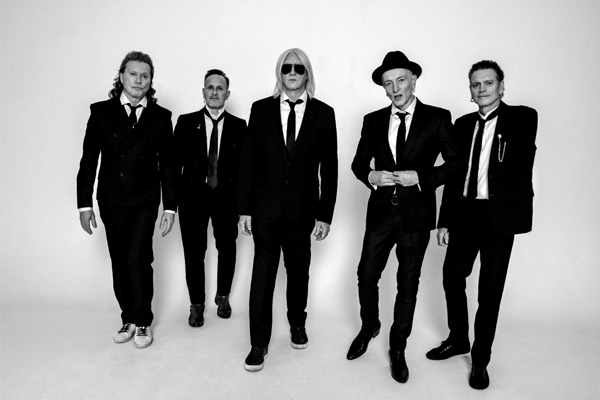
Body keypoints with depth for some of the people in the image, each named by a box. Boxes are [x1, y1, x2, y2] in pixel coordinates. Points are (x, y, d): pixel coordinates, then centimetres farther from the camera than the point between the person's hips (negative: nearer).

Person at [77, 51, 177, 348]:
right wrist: (84, 203, 0)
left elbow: (167, 164, 2)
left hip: (144, 201, -1)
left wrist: (170, 207, -1)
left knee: (138, 259, -8)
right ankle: (128, 318, 25)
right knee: (119, 262, 9)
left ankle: (142, 322, 11)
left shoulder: (161, 117, 2)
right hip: (111, 201, 2)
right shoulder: (101, 112, 2)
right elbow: (89, 159, 3)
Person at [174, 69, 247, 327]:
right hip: (193, 195, 0)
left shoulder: (238, 126, 3)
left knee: (227, 248, 12)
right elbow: (175, 161, 1)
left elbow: (243, 164, 0)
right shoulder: (186, 122, 3)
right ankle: (196, 304, 23)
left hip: (226, 196, 1)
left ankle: (223, 296, 34)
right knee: (194, 252, 4)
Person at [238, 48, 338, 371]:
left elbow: (329, 168, 0)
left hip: (302, 209, 1)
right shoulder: (261, 109, 2)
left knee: (298, 269, 16)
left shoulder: (323, 113, 0)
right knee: (263, 272, 0)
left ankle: (297, 323, 40)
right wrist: (244, 208, -2)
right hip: (265, 208, 0)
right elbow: (248, 161, 1)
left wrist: (325, 215, -3)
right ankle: (259, 344, 15)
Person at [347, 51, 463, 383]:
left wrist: (420, 177, -16)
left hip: (417, 215, -2)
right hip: (381, 211, 2)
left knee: (408, 284, 10)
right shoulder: (373, 120, 6)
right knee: (366, 276, 7)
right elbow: (359, 162, 10)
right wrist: (370, 175, -11)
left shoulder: (437, 118, -2)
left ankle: (398, 349, 29)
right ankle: (369, 327, 37)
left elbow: (455, 164, -2)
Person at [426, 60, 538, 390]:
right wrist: (445, 220, 7)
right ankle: (458, 340, 36)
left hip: (499, 216, -4)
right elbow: (454, 174, 9)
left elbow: (521, 170, -13)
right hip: (465, 213, 5)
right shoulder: (463, 124, 10)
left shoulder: (522, 118, -3)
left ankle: (480, 359, 23)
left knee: (490, 291, 5)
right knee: (452, 278, 13)